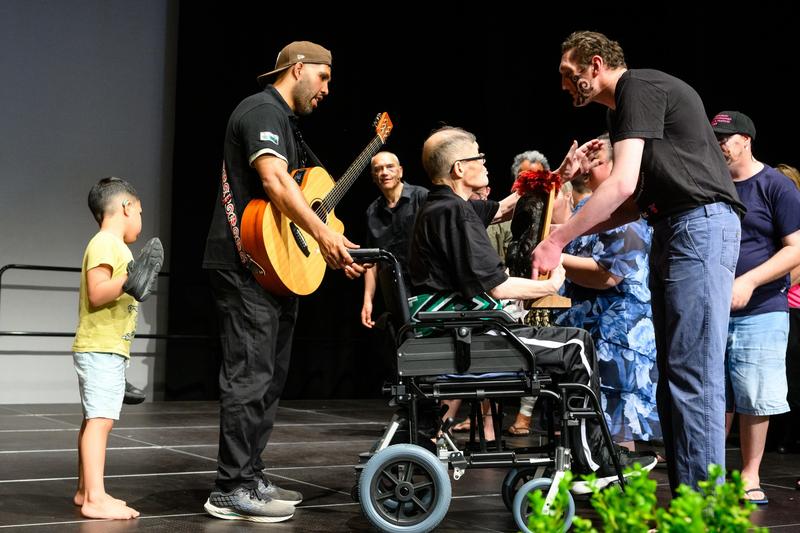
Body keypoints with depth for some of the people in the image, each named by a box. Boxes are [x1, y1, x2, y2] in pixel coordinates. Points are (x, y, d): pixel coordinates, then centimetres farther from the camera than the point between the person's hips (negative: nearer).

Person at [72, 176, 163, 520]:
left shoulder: (112, 245, 17)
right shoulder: (105, 244, -13)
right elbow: (96, 294, -22)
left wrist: (135, 286, 31)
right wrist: (128, 282, -35)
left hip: (108, 350, 11)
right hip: (100, 349, -11)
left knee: (94, 420, 13)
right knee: (100, 420, -15)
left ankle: (86, 491, 20)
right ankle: (95, 499, -19)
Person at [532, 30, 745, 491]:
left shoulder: (639, 86, -7)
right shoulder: (626, 107, 23)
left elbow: (623, 184, -17)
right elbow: (637, 202, 20)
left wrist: (558, 240, -14)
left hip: (701, 224, -10)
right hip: (672, 231, 11)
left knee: (693, 375, -12)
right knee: (672, 377, 9)